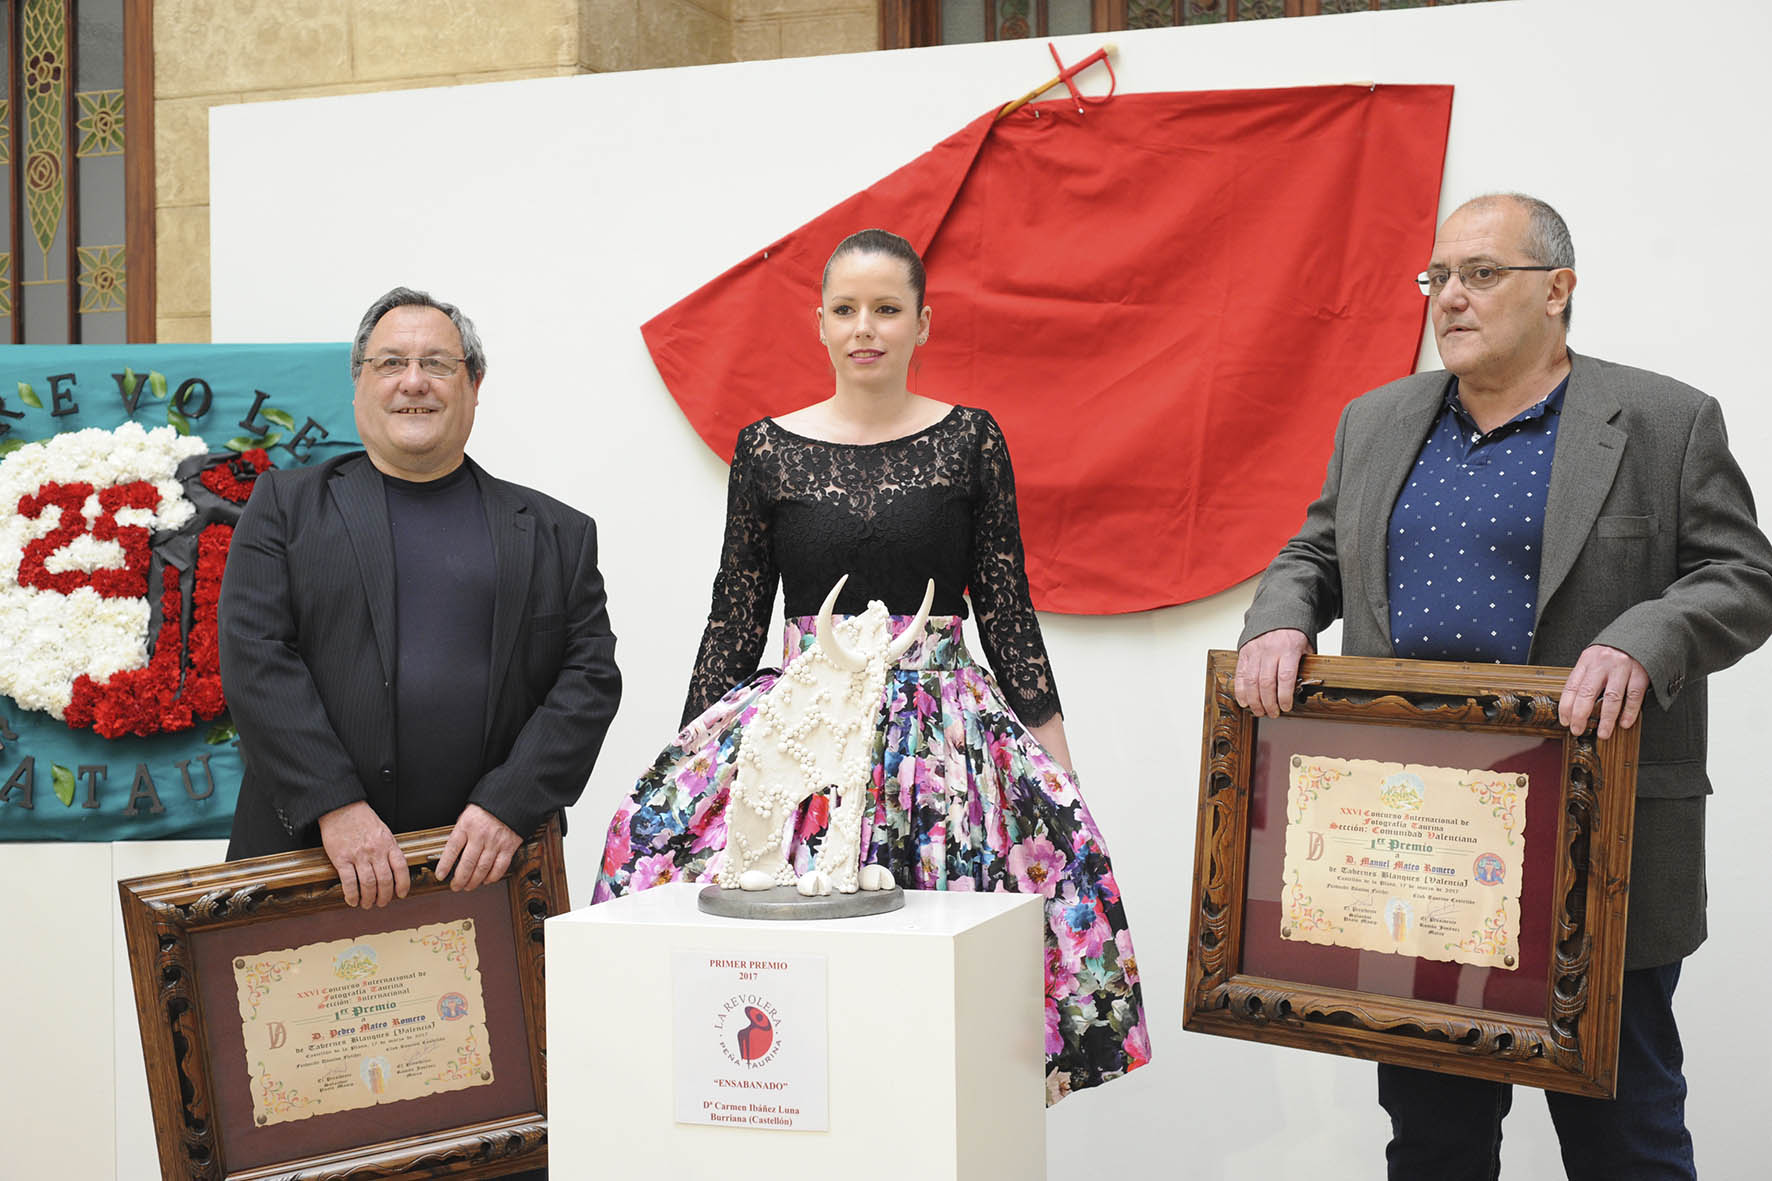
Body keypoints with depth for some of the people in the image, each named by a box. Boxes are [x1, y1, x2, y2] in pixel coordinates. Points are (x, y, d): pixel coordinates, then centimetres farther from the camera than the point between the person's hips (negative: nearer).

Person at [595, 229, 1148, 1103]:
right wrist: (686, 764, 4)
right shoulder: (767, 449, 5)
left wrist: (1058, 762, 0)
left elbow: (1007, 607, 4)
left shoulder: (970, 441, 3)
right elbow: (735, 617, 8)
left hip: (943, 727, -1)